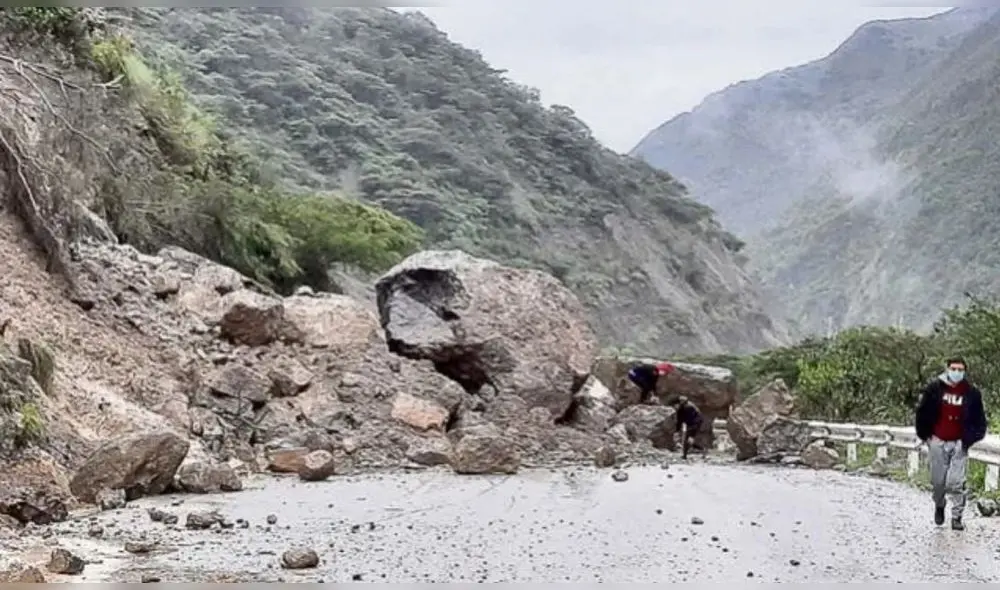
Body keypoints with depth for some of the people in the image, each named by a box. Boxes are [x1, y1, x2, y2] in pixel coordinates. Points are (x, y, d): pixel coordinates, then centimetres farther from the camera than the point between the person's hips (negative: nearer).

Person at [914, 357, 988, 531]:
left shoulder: (972, 392, -3)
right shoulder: (934, 388, -4)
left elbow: (979, 418, 6)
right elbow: (922, 412, 4)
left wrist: (971, 438, -1)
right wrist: (924, 435, 3)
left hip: (959, 443, -1)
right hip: (938, 441, 1)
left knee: (956, 482, -6)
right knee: (938, 481, 8)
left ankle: (957, 517, 4)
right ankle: (939, 506, 35)